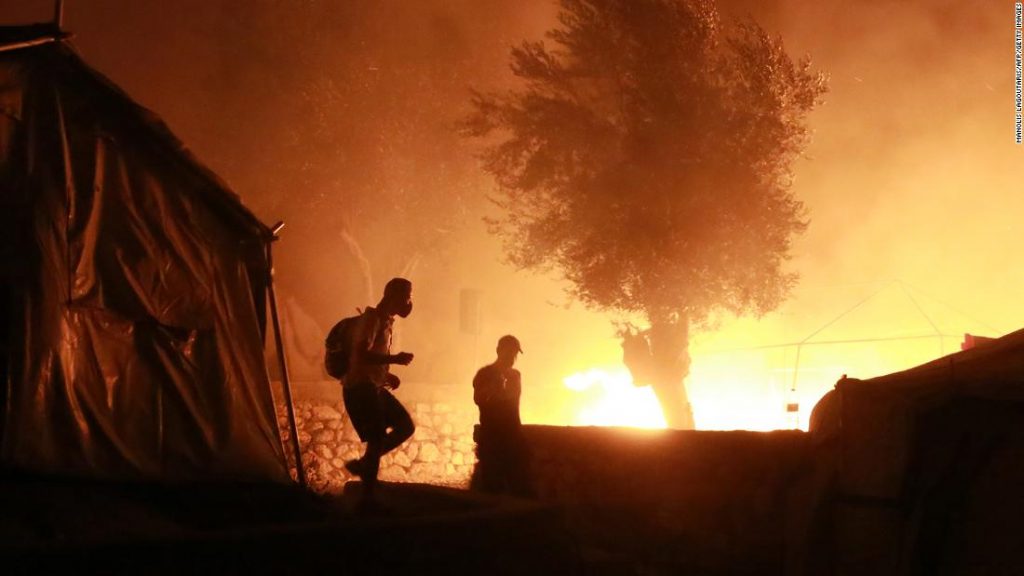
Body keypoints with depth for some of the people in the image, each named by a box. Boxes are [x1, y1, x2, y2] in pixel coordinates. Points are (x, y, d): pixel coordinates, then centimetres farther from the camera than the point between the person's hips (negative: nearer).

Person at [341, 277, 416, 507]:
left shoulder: (385, 321, 15)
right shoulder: (372, 318, -14)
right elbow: (361, 355, -26)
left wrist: (387, 375, 8)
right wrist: (395, 359, -22)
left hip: (374, 387, 10)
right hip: (361, 388, -10)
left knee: (406, 426, 10)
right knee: (377, 440, -9)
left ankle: (362, 463, 14)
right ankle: (368, 499, -1)